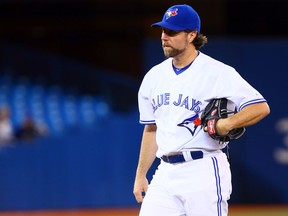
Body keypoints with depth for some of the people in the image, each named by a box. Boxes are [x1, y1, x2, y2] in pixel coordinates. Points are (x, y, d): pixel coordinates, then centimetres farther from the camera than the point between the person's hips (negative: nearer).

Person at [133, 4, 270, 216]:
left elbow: (261, 107, -11)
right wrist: (140, 176, 19)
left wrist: (227, 123, -26)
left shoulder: (218, 73, -6)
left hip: (204, 172, -6)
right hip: (165, 173, 6)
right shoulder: (154, 76, 14)